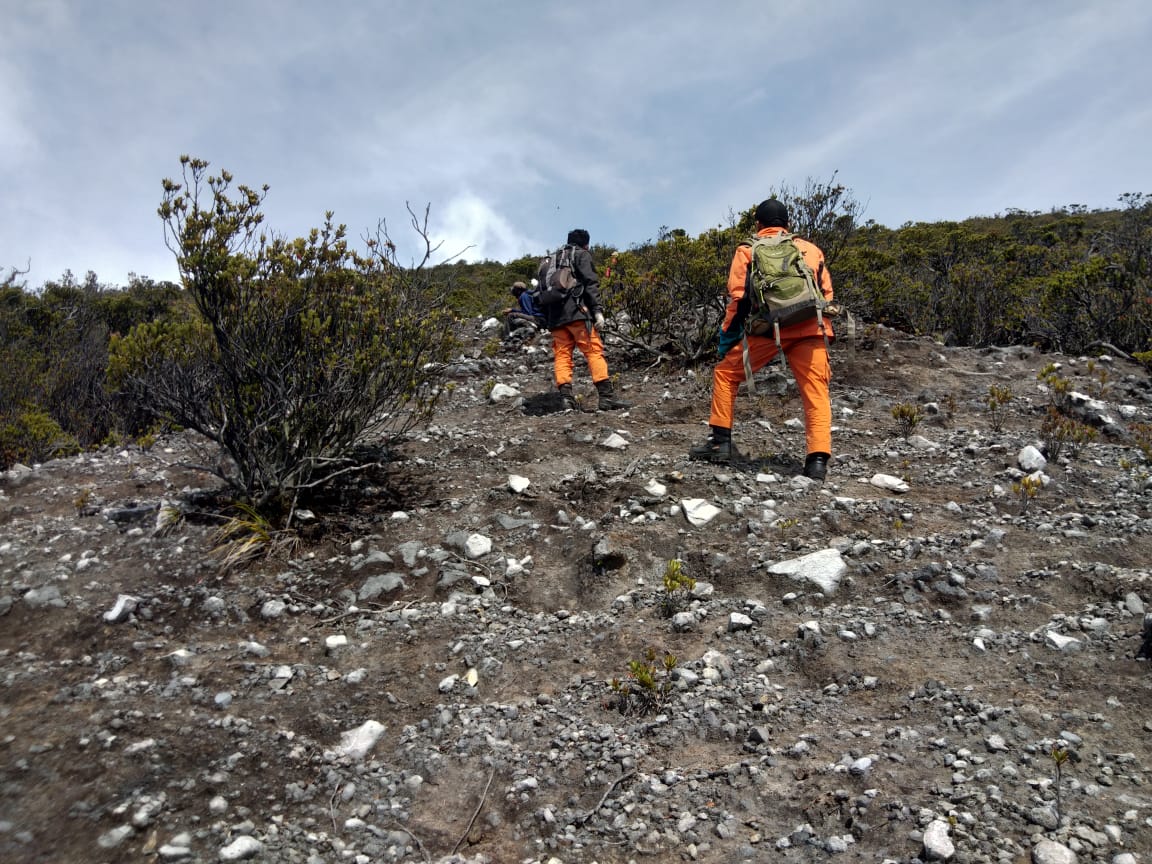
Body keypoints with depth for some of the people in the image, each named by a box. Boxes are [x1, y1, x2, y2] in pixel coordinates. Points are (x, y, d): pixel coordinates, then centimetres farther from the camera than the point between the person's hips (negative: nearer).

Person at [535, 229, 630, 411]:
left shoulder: (549, 261, 28)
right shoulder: (581, 255, 9)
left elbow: (543, 293, 22)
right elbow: (590, 283, -7)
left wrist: (548, 321, 20)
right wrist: (597, 310, -11)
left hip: (554, 316, 6)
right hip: (576, 311, -6)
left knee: (561, 355, 2)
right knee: (594, 351, -9)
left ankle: (566, 397, -12)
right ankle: (607, 396, -17)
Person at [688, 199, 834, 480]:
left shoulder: (748, 250, 17)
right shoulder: (811, 248, 25)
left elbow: (738, 298, 7)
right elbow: (827, 295, 20)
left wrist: (726, 338, 12)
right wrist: (824, 335, 26)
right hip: (809, 329, 2)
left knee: (726, 373, 15)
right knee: (816, 393, 5)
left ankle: (720, 442, 12)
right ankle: (818, 460, -8)